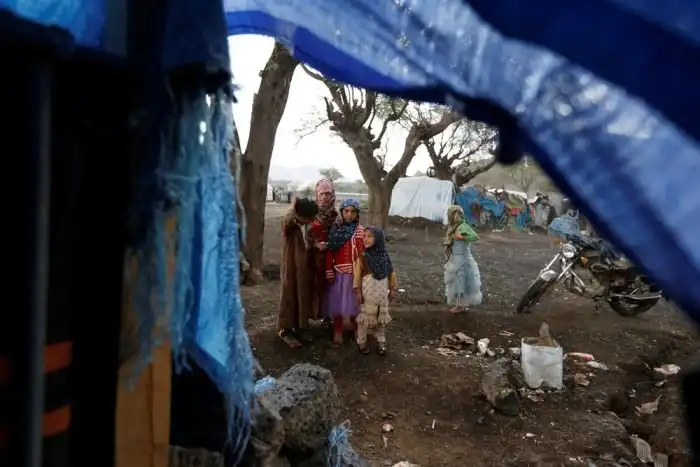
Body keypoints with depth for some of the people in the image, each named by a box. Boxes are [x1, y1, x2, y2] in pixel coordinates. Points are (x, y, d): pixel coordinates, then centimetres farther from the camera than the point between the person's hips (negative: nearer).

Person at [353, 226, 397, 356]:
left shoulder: (385, 256, 0)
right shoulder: (362, 258, -9)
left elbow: (391, 273, 8)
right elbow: (357, 276, -8)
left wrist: (393, 289, 8)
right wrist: (358, 292, -10)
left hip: (382, 294, 3)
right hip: (367, 294, -3)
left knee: (382, 318, 13)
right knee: (365, 317, 5)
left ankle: (381, 342, 26)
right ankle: (361, 342, 19)